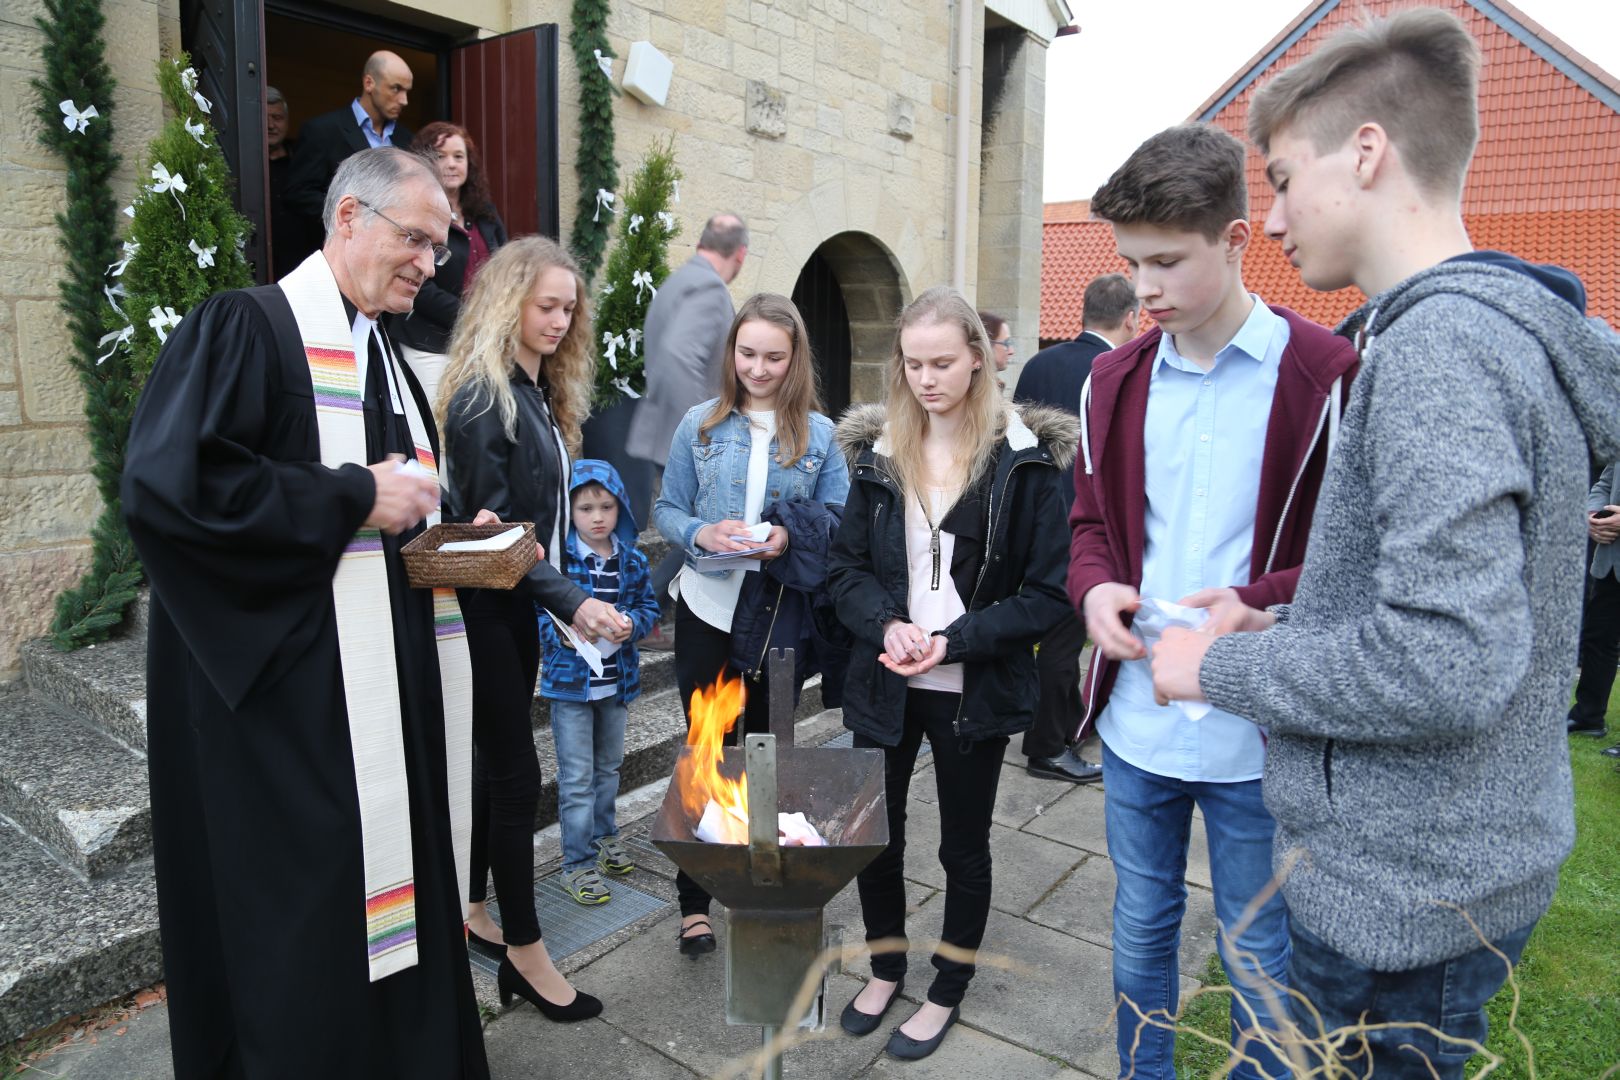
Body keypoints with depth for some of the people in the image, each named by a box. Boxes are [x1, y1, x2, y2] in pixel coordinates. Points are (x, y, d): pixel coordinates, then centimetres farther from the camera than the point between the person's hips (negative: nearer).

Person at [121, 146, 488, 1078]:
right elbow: (165, 480, -21)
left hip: (393, 697, 8)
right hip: (286, 698, -7)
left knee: (392, 906, 13)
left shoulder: (386, 354, 17)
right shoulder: (247, 326, -8)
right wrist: (353, 496, -18)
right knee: (303, 928, 2)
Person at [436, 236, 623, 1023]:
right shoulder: (480, 397, -16)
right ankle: (526, 951, 10)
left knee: (494, 764, 16)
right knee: (515, 774, -3)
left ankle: (472, 912, 32)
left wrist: (560, 597, 8)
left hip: (516, 605, 8)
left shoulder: (541, 391, 9)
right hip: (483, 608, -8)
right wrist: (570, 602, -26)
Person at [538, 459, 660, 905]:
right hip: (570, 681, -4)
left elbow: (649, 606, 8)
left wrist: (632, 622, -12)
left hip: (616, 680, 5)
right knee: (576, 777, 0)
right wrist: (561, 632, -24)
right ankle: (578, 863, 13)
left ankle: (604, 836, 42)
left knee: (609, 765, 21)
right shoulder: (556, 557, -12)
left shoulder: (632, 561, 1)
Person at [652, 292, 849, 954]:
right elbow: (666, 509, 2)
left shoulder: (818, 434, -1)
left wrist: (791, 539, -19)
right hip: (708, 610, 0)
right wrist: (700, 533, -18)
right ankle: (695, 902, 21)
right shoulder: (700, 425, 0)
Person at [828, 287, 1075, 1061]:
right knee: (873, 834, 16)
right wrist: (886, 625, -15)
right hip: (884, 685, 4)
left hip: (975, 692, -3)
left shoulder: (1024, 458, -10)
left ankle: (947, 992, 37)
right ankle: (885, 968, 42)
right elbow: (845, 567, 4)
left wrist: (954, 641, -20)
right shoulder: (880, 451, 3)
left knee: (963, 846, 14)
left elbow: (1047, 592, -10)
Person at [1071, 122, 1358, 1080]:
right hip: (1135, 722, 5)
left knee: (1261, 960, 15)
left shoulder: (1327, 376, -11)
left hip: (1258, 737, -4)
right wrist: (1095, 587, -10)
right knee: (1141, 933, 23)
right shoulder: (1118, 379, 4)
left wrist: (1254, 605, -25)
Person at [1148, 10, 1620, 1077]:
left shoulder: (1440, 343, -22)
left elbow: (1449, 663, -29)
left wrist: (1222, 667, -16)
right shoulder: (1503, 324, 10)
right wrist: (1288, 626, 7)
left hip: (1410, 890, -9)